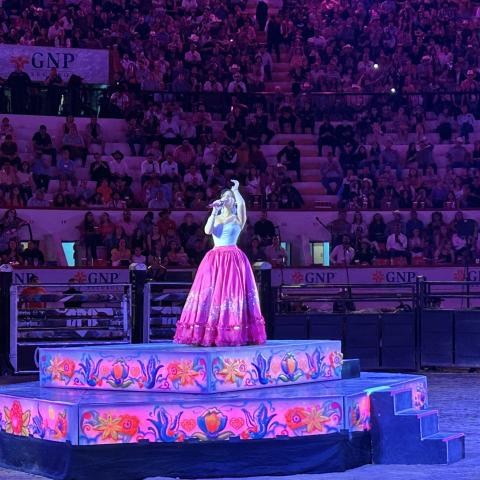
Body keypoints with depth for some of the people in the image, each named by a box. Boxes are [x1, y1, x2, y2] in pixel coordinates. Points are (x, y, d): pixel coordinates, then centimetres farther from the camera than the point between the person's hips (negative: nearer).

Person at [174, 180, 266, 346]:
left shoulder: (238, 218, 8)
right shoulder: (214, 218, 17)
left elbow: (242, 204, -13)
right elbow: (207, 231, -2)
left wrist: (235, 189, 3)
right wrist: (214, 212, -1)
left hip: (233, 260, -3)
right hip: (214, 259, 3)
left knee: (232, 292, -11)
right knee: (211, 293, -5)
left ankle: (235, 335, -11)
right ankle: (208, 335, -7)